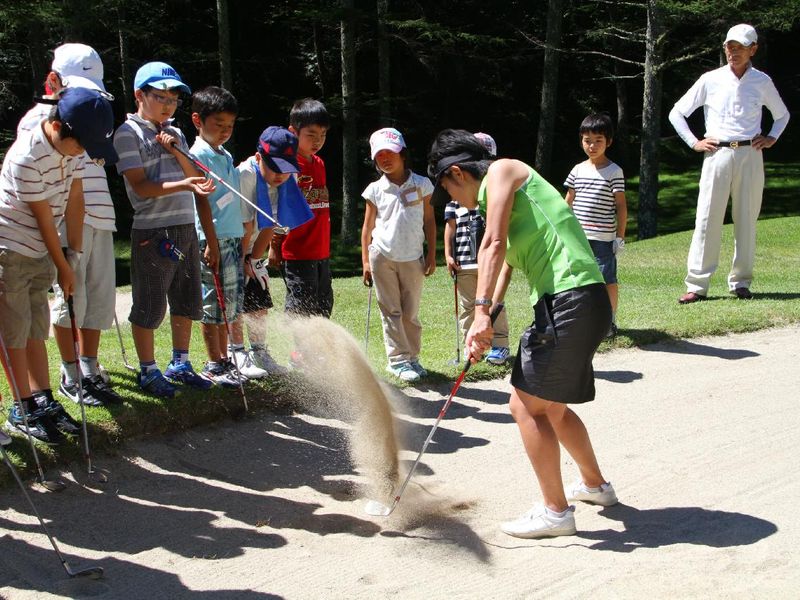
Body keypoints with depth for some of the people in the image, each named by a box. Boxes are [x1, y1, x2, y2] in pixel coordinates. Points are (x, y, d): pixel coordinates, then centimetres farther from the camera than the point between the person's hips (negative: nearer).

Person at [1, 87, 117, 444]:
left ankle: (43, 401, 20)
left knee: (37, 330, 13)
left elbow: (74, 199, 2)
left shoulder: (73, 145, -4)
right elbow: (44, 219, -18)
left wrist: (73, 254, 3)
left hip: (40, 253, 8)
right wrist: (63, 268, -8)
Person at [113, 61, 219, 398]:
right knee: (149, 307, 1)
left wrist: (175, 150, -5)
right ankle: (148, 372, 14)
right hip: (152, 232, -7)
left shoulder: (174, 134, 16)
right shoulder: (129, 133, -5)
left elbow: (194, 177, 10)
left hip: (186, 229, 7)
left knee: (187, 301, 13)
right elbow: (140, 186, -15)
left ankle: (179, 364, 27)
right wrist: (183, 185, -27)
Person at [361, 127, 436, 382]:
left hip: (412, 258, 0)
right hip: (382, 258, 0)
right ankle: (398, 360, 7)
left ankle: (412, 357, 18)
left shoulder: (421, 184, 2)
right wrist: (365, 262, 3)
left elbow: (429, 221, 6)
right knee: (391, 311, 3)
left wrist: (431, 255, 3)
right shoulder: (375, 190, 2)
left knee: (411, 312, 7)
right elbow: (368, 227, 7)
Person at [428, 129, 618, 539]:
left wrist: (480, 312, -21)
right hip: (585, 304, 10)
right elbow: (506, 263, 22)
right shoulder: (502, 197, 27)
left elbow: (493, 245, -15)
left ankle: (555, 512, 4)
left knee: (527, 405, -5)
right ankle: (595, 485, 39)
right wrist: (488, 323, 11)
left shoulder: (502, 170, -2)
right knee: (551, 407, 22)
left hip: (569, 301, -10)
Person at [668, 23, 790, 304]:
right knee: (707, 219, -5)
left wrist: (771, 138, 9)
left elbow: (782, 114, 24)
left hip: (750, 155, 2)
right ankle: (697, 284, -3)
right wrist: (694, 142, 2)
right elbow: (676, 113, 9)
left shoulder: (762, 82, 8)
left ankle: (741, 281, 13)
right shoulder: (710, 80, 4)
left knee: (747, 220, 3)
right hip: (717, 154, -1)